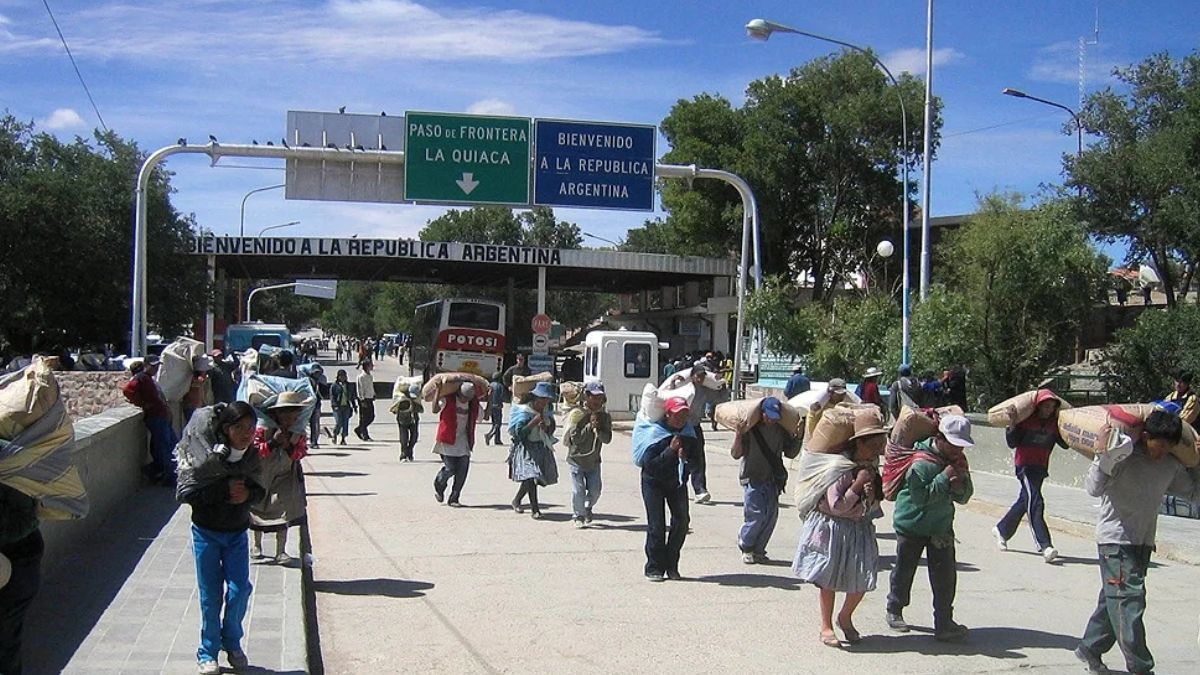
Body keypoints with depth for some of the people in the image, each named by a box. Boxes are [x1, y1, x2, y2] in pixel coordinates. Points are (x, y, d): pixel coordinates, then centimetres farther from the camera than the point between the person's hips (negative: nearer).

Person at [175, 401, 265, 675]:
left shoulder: (253, 456, -9)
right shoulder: (208, 455, -22)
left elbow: (260, 489, 4)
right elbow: (184, 493, -21)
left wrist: (248, 493, -19)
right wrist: (224, 491, -28)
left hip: (237, 532, 3)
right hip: (206, 532, -3)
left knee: (240, 590, 0)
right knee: (210, 596, 3)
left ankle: (232, 644, 23)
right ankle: (208, 653, 19)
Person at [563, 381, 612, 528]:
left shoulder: (604, 416, -1)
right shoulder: (577, 414, -13)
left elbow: (607, 439, -7)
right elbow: (575, 438, -18)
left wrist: (598, 429, -23)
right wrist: (590, 426, -22)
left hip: (594, 459, 4)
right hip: (577, 458, -4)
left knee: (595, 490, 7)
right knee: (578, 490, -4)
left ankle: (588, 509, 36)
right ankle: (579, 516, 15)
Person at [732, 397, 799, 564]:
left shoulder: (780, 430, 3)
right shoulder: (749, 428, -9)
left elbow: (790, 453, 11)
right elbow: (736, 454, -10)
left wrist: (797, 437, -2)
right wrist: (739, 434, -23)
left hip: (772, 479, 4)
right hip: (752, 478, -4)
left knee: (771, 515, 2)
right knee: (756, 515, -10)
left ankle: (758, 550, 16)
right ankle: (745, 548, 12)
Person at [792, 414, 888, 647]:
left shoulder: (872, 466, 2)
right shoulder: (840, 467, -22)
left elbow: (875, 503, 11)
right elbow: (837, 505, -23)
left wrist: (872, 494, -11)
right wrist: (858, 485, -25)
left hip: (861, 529, 7)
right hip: (832, 529, -7)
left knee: (862, 579, 4)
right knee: (829, 579, 5)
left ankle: (845, 617, 30)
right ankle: (826, 627, 21)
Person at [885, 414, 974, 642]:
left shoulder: (958, 460, 1)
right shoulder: (920, 463, -22)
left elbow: (964, 498, 4)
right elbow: (921, 497, -30)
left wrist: (960, 487, -18)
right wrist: (944, 478, -30)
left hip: (941, 527, 5)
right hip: (912, 525, -5)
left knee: (945, 576, -2)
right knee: (904, 570, 11)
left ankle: (944, 622, 3)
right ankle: (894, 611, 30)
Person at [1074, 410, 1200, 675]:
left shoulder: (1171, 466, 6)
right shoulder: (1124, 457, -13)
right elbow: (1094, 488, -21)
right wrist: (1106, 460, -33)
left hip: (1143, 542, 7)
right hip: (1115, 539, -7)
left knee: (1114, 600, 12)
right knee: (1129, 599, -10)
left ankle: (1089, 648, 25)